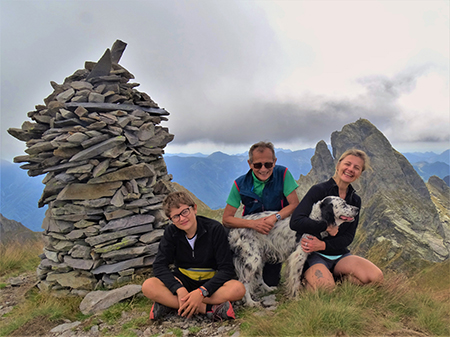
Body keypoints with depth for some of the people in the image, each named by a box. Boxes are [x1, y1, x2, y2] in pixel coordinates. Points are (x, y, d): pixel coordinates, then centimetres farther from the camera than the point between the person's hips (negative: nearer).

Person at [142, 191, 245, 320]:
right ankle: (208, 309, -29)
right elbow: (159, 265, -12)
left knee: (238, 289, -33)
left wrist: (202, 292, -33)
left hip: (210, 281, -1)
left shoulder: (215, 229, -16)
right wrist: (179, 289, -30)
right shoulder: (171, 232, -7)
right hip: (183, 280, 2)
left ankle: (170, 303, -28)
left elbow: (226, 269, -18)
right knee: (148, 286, -26)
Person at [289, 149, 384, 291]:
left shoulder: (355, 200, 9)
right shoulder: (319, 190, -9)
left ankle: (337, 277, 3)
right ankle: (308, 278, -1)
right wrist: (327, 227, -15)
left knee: (376, 277, -17)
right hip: (313, 255, -5)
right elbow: (295, 222, -20)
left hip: (339, 255, 6)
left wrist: (323, 245, -17)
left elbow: (348, 237, 1)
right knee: (325, 287, -33)